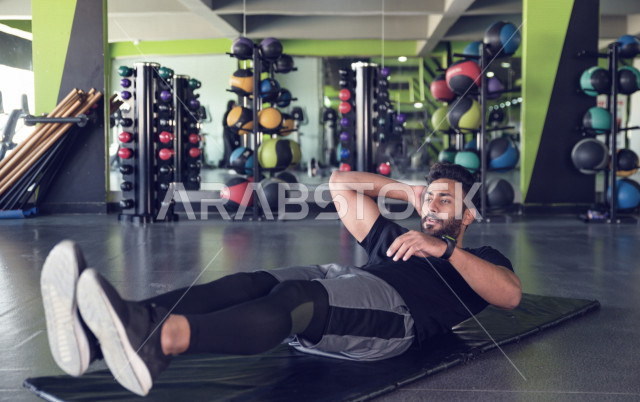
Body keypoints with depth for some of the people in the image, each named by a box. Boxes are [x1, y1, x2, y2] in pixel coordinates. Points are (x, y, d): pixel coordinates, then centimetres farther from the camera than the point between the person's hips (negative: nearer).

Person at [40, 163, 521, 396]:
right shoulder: (397, 239, 40)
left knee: (294, 298, -37)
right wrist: (407, 190, 35)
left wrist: (445, 249, -7)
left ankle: (159, 339, -65)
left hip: (391, 310, -5)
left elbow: (511, 294, 1)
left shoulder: (480, 259, 27)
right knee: (252, 283, -26)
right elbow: (340, 184, 41)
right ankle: (99, 333, -47)